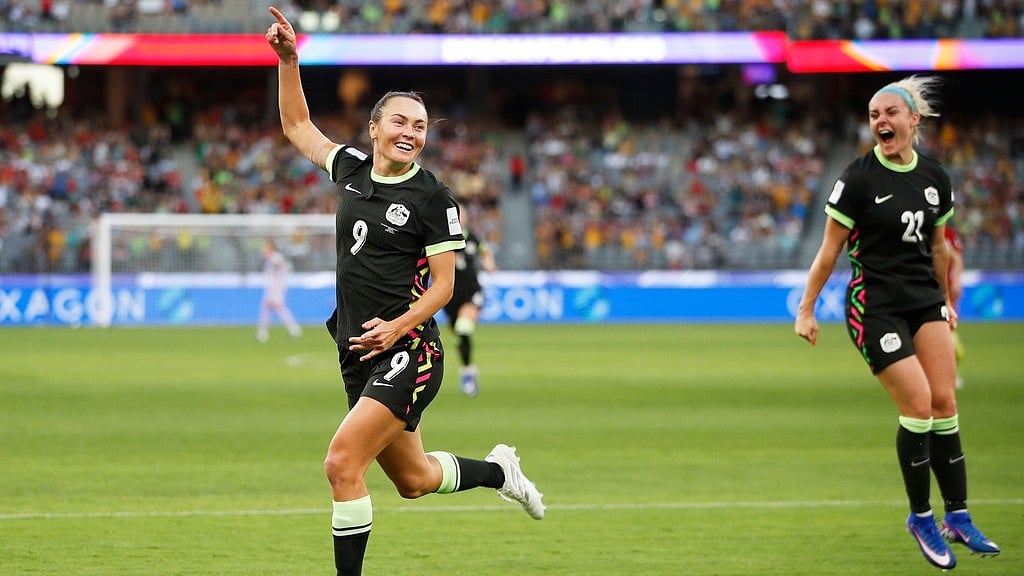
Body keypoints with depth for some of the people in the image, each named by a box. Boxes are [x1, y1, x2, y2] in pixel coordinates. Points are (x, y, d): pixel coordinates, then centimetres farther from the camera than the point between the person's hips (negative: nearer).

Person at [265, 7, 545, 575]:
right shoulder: (351, 168, 8)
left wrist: (398, 326, -20)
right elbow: (297, 126, 21)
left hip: (407, 352, -7)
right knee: (413, 479, 18)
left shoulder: (433, 198, -7)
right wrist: (288, 59, 11)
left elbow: (443, 284, -6)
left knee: (342, 463, -21)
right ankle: (498, 469, 45)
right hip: (359, 356, 7)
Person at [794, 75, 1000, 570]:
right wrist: (806, 311, -6)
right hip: (875, 304, -5)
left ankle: (958, 518, 7)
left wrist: (946, 301, 24)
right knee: (918, 404, -12)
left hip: (926, 301, 5)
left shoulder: (935, 177, 4)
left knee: (944, 402, -1)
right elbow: (829, 250, -7)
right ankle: (921, 517, 3)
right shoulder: (859, 178, -11)